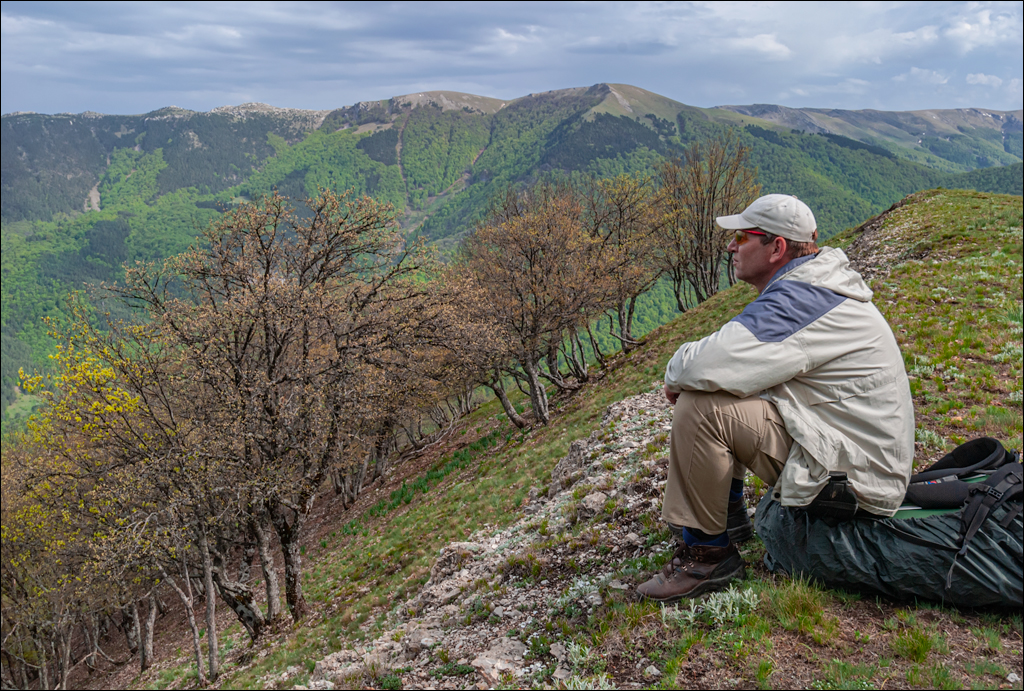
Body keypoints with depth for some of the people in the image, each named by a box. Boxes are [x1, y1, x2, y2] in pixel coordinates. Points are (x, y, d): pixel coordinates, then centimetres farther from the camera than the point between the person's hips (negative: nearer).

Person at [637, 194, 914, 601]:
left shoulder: (798, 299, -24)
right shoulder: (805, 285, 10)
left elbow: (708, 365, -35)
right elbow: (739, 360, 17)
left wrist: (676, 375, -11)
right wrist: (689, 374, -2)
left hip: (851, 476, -11)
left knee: (699, 408, -23)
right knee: (721, 397, 15)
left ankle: (706, 553, -9)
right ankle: (729, 517, 21)